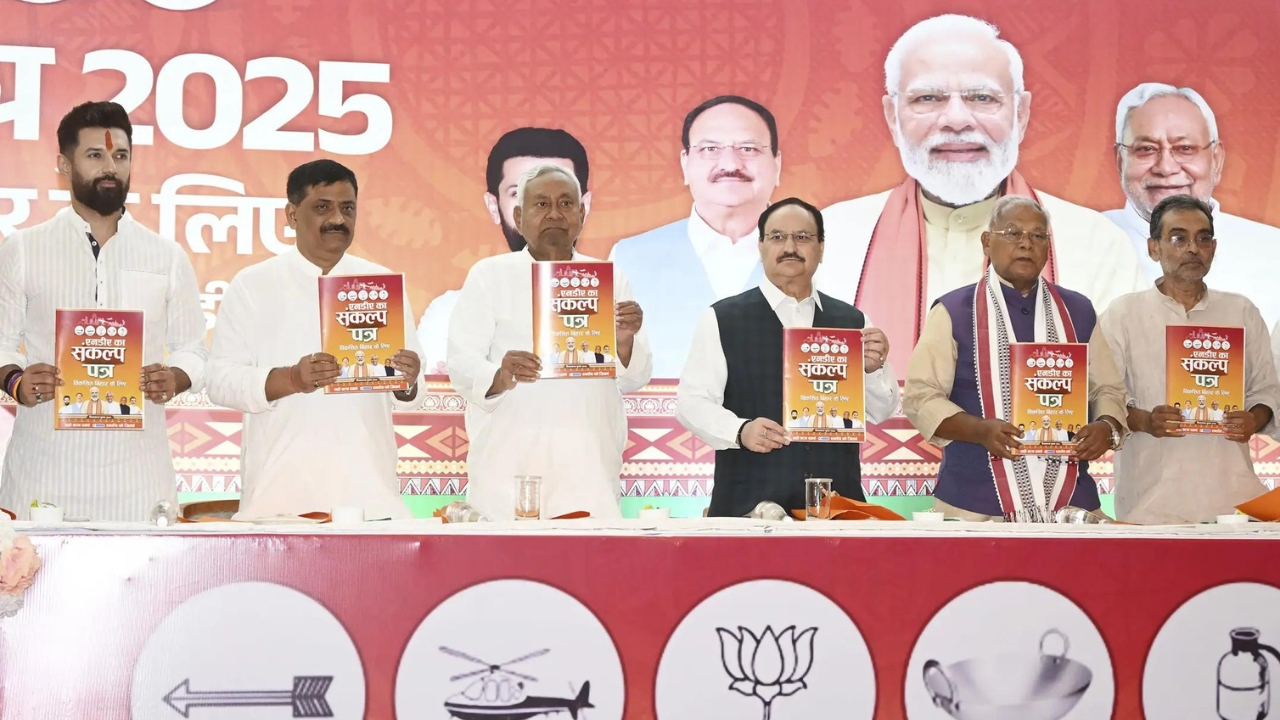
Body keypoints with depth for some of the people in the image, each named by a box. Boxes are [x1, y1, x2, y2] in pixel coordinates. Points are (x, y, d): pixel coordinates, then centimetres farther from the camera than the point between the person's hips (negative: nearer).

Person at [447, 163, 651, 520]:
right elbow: (461, 365, -3)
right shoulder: (489, 275, 6)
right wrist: (500, 378, -24)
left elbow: (633, 381, 8)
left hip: (589, 465, 2)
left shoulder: (610, 279, 12)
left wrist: (625, 341, -14)